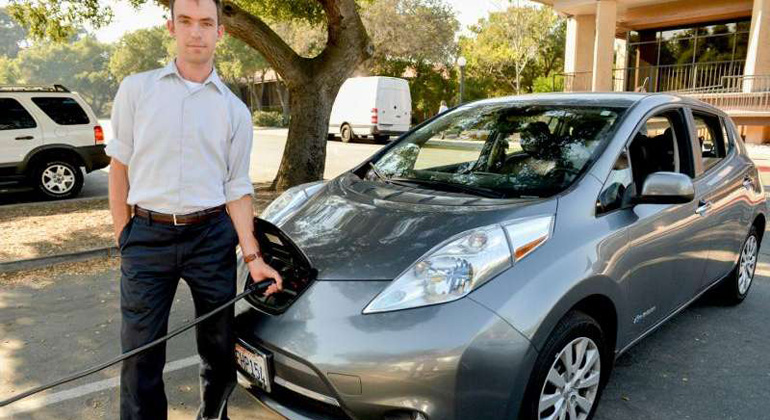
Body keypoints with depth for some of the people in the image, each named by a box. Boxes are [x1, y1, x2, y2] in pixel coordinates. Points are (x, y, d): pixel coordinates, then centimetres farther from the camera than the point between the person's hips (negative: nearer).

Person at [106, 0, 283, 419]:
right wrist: (123, 235, 1)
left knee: (219, 345, 13)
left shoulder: (235, 110, 4)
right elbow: (120, 167, 6)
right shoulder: (136, 89, 3)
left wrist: (252, 255, -4)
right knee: (140, 353, 4)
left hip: (212, 236, 1)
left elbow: (238, 188, 4)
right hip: (147, 236, -1)